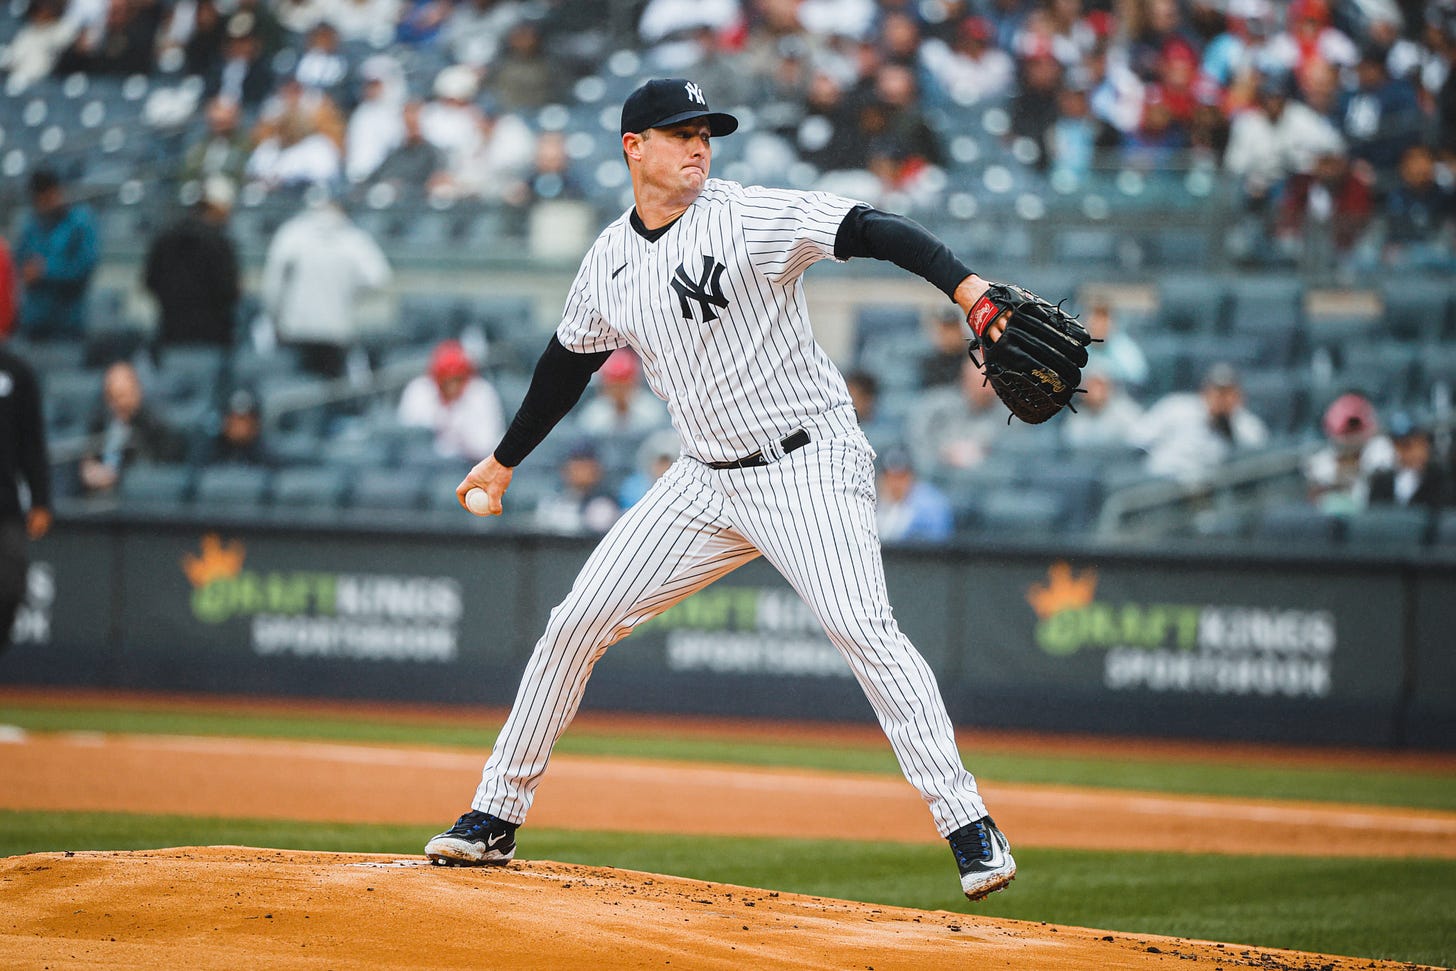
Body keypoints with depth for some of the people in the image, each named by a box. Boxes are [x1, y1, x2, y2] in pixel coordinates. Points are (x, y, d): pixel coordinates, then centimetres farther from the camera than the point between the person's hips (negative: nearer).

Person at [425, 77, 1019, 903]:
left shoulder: (747, 216, -14)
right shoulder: (611, 257, 6)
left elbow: (872, 232, -26)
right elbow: (571, 359, 23)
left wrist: (966, 285, -42)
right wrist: (506, 460, 31)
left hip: (810, 465, -6)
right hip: (709, 482, 6)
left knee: (863, 626, -24)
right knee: (576, 624, 5)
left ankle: (970, 828, -21)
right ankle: (496, 818, 18)